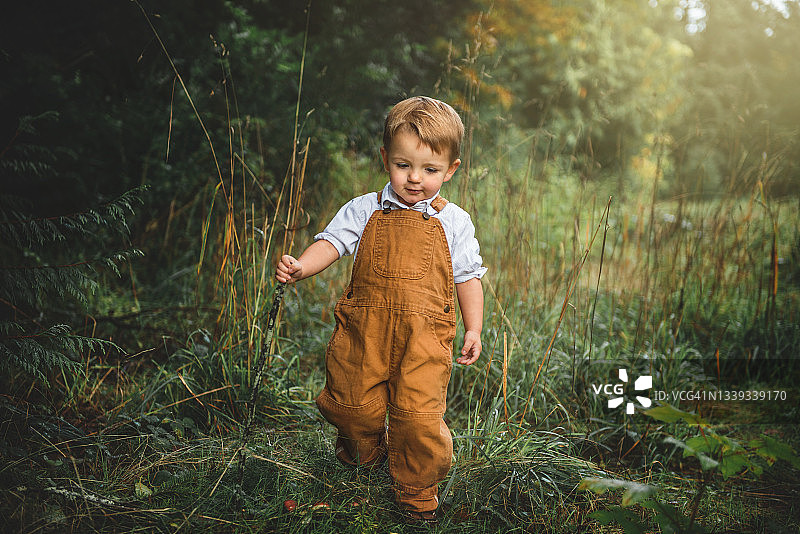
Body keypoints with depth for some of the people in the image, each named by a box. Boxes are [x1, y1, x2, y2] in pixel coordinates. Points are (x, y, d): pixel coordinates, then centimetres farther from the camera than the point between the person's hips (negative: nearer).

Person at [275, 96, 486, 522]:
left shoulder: (453, 222, 6)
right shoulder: (365, 210, 5)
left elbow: (468, 275, 10)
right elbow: (331, 242, -4)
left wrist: (473, 330, 5)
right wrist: (300, 267, -24)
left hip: (424, 335, -1)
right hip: (364, 329, 2)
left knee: (419, 416, -7)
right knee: (353, 405, 12)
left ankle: (416, 494, 19)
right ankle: (365, 451, 48)